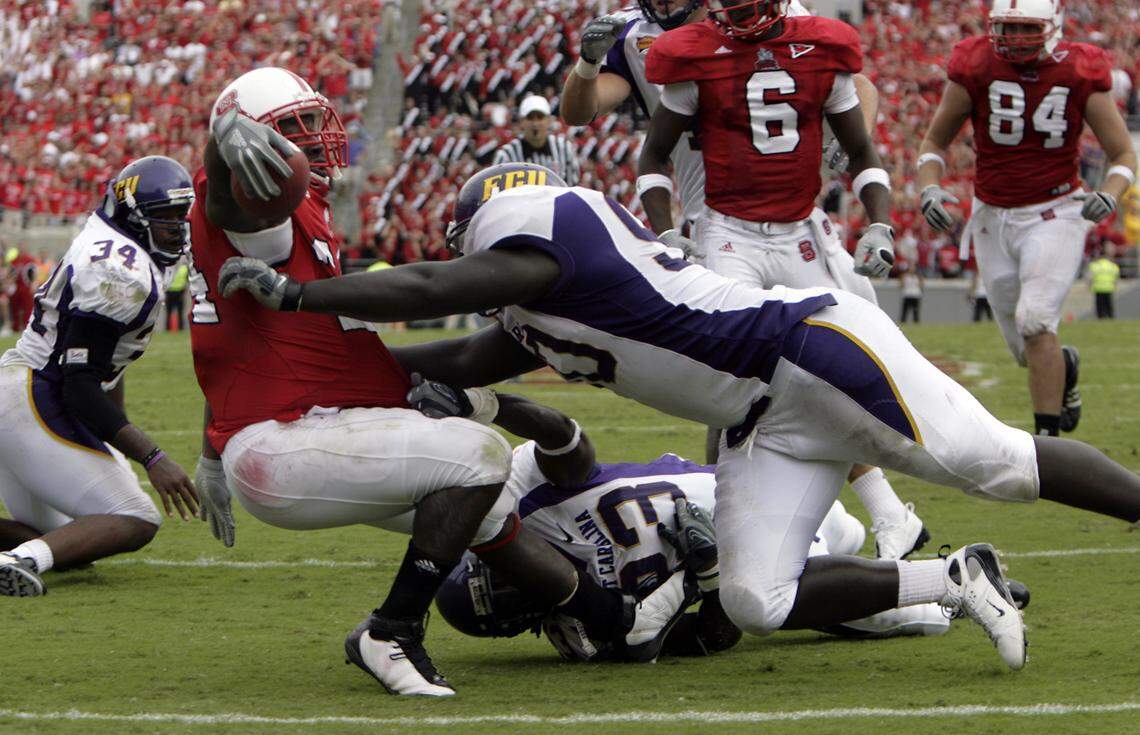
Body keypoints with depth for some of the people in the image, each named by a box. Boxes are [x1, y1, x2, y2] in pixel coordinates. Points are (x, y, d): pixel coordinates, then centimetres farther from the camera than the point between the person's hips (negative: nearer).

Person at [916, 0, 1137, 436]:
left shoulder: (1079, 75, -10)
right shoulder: (975, 70, -8)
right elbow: (935, 141, 6)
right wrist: (929, 188, -14)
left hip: (1055, 215, -3)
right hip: (994, 217, 3)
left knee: (1034, 321, -23)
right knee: (1027, 349, 9)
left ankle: (1048, 437, -15)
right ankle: (1064, 367, 45)